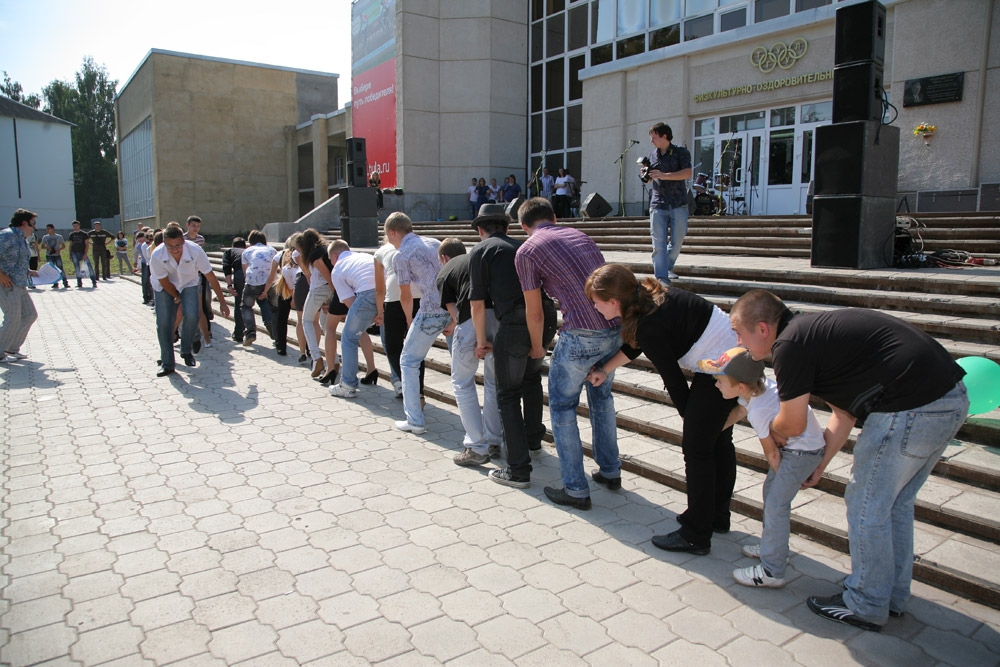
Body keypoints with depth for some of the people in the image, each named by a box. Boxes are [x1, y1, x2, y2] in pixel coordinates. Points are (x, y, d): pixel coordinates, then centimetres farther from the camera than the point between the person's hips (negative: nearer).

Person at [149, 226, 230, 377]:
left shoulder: (195, 251, -31)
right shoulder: (156, 256, -31)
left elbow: (211, 277, -20)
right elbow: (164, 282, -15)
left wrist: (222, 302, -15)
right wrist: (177, 297, -3)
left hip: (188, 284, 0)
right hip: (164, 287, 0)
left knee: (191, 315, -23)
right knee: (163, 323, -8)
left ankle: (186, 351, 2)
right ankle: (167, 364, 7)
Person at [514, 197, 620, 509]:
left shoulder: (526, 251, 0)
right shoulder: (580, 235, 18)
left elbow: (534, 313, 3)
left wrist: (537, 348, 20)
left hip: (581, 335, -7)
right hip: (615, 328, 7)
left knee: (562, 407, 10)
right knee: (601, 397, 26)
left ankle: (576, 489, 14)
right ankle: (610, 470, 37)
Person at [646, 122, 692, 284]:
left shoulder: (681, 152, 1)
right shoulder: (652, 155, 14)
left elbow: (687, 173, -13)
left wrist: (664, 175, -22)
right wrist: (645, 174, 0)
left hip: (678, 204, -2)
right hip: (658, 204, 2)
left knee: (677, 241, 4)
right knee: (659, 243, -8)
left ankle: (668, 267, 27)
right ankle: (661, 277, -10)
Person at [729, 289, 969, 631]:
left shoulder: (790, 345, -12)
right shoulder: (812, 331, 18)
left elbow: (793, 425, -2)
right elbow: (844, 413, 25)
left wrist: (772, 431, 21)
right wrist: (819, 464, 30)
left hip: (912, 408, -10)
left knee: (866, 506, 6)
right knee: (895, 502, 23)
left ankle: (866, 606, 22)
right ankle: (892, 594, 38)